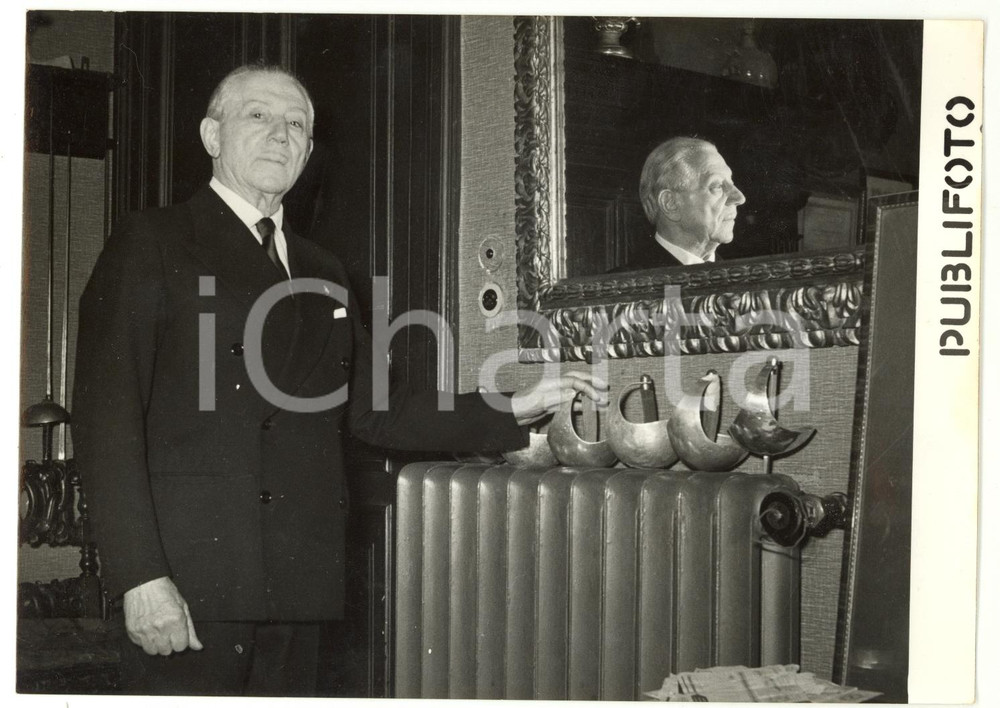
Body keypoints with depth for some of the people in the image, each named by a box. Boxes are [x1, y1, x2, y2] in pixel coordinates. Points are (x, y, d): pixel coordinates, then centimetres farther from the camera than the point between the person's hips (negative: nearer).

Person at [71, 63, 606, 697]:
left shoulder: (324, 274, 18)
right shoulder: (153, 242, 1)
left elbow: (365, 408, 17)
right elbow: (107, 414, -7)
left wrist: (515, 410, 8)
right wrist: (140, 574, -16)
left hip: (298, 580, 5)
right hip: (188, 583, -5)